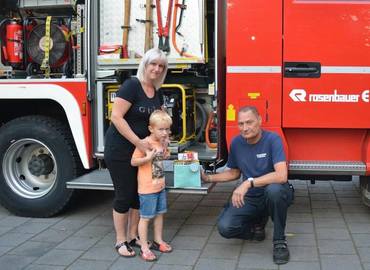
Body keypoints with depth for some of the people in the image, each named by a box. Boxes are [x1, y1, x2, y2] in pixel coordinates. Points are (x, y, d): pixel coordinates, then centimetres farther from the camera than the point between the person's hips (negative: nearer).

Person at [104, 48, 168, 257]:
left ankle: (133, 236, 24)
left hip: (142, 150, 7)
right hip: (120, 150, -7)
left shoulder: (157, 94, 7)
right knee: (124, 195, 0)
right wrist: (138, 142, -25)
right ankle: (121, 241, 13)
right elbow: (116, 117, -23)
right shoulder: (131, 85, -16)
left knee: (140, 193, 10)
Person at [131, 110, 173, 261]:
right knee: (145, 217, 0)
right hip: (147, 188, -8)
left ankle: (158, 241, 33)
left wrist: (166, 146, 9)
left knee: (159, 214, 18)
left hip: (160, 186, 8)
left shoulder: (162, 142, 6)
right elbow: (133, 161, -18)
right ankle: (144, 248, 8)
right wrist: (148, 158, -32)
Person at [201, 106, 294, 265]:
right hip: (250, 198, 4)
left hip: (274, 195, -4)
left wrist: (249, 183, -39)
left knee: (274, 189, -41)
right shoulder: (236, 143, -2)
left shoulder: (272, 139, -19)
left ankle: (279, 241, -16)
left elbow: (281, 176, -32)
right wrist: (208, 178, 6)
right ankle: (257, 223, 14)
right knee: (225, 227, -19)